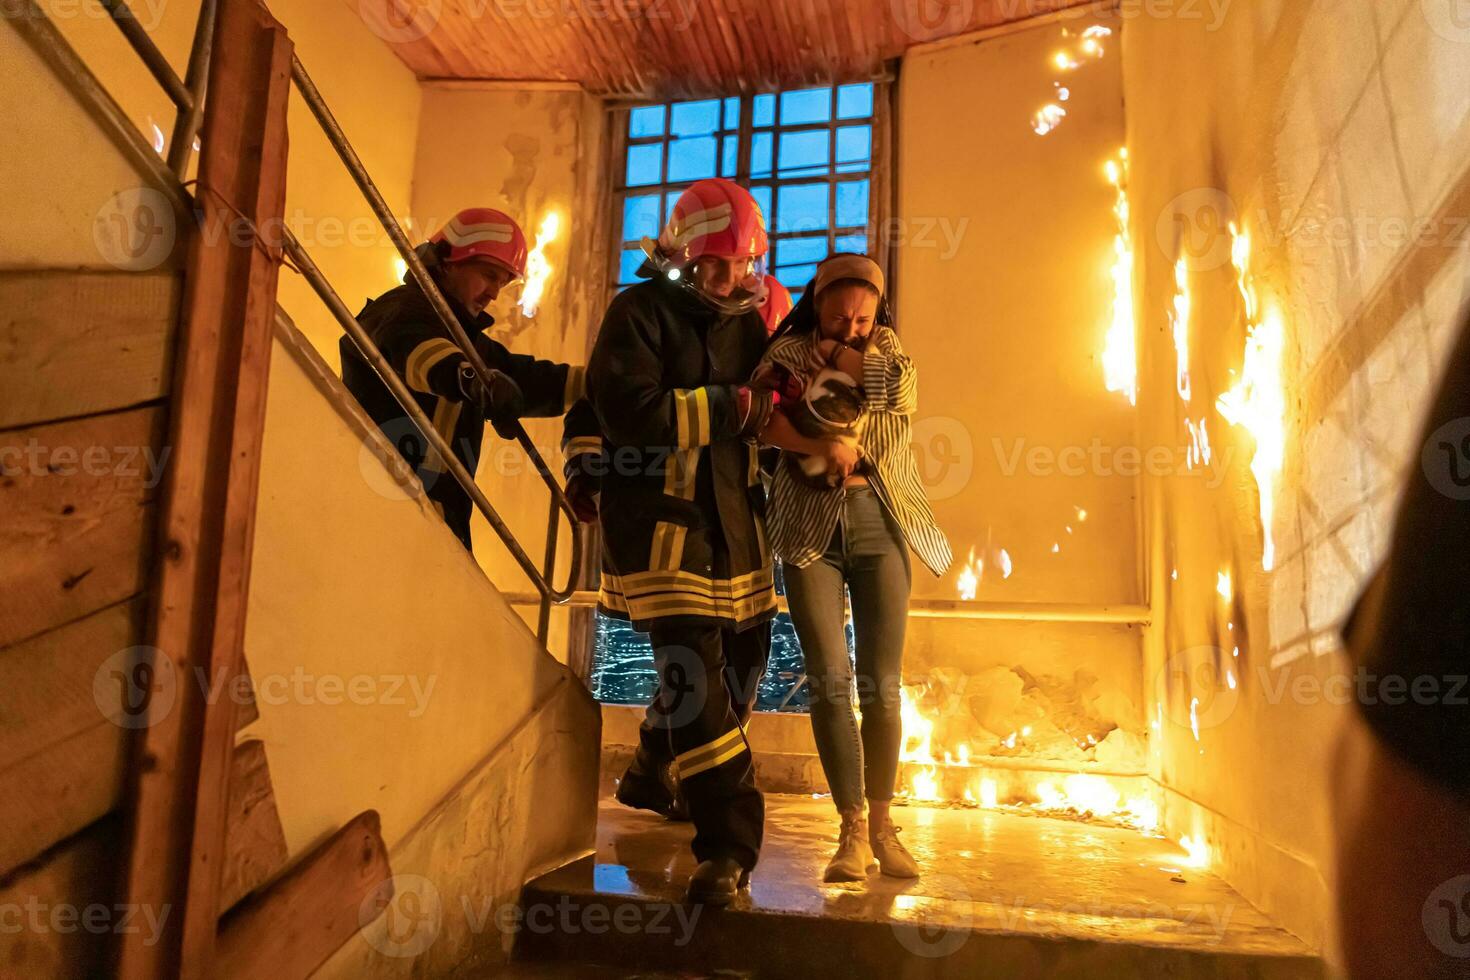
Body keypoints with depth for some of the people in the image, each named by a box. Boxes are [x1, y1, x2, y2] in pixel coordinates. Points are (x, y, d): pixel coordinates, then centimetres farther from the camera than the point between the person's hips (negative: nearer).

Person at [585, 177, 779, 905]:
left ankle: (652, 771, 38)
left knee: (740, 659, 12)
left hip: (733, 511, 7)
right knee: (693, 664, -13)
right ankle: (728, 843, -7)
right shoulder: (640, 313, -5)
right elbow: (627, 406, -19)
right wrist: (731, 407, -18)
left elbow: (764, 411, 16)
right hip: (658, 510, -7)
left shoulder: (747, 320, 14)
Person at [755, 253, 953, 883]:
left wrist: (838, 377, -6)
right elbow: (762, 420, -11)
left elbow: (894, 433, -5)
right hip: (809, 524, -1)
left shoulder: (893, 359, 10)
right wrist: (827, 443, -19)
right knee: (829, 681, -5)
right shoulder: (789, 352, 7)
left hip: (880, 522, 1)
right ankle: (852, 829, 6)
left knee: (882, 684, 1)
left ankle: (882, 823, 15)